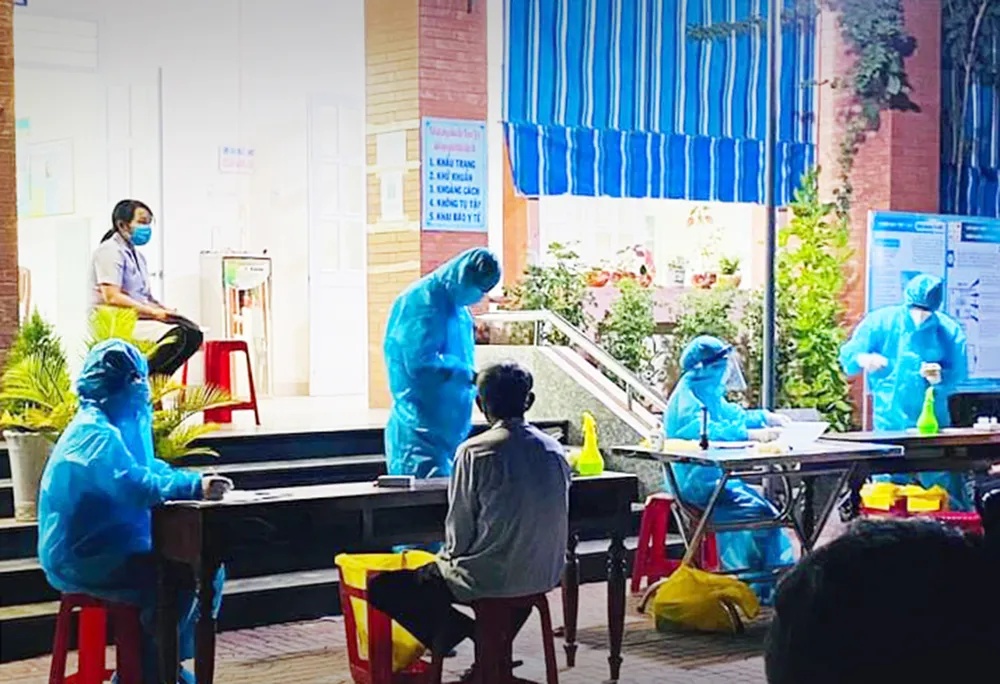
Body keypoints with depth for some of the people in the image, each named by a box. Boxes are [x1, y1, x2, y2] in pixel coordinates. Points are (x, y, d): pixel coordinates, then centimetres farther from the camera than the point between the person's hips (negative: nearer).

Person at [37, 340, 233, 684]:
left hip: (110, 548, 10)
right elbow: (136, 487, -32)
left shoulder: (119, 427, 12)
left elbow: (148, 469, 16)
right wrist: (195, 487, -34)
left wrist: (198, 481, 0)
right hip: (83, 561, -10)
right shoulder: (95, 434, -20)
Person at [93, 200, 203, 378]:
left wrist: (165, 311, 0)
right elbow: (112, 298, -19)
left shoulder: (137, 255, 21)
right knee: (176, 336, -28)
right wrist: (154, 312, -20)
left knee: (192, 333, -9)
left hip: (138, 318, 9)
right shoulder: (110, 251, -8)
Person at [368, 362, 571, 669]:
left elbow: (460, 529, -10)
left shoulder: (475, 452, -14)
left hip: (489, 579, -6)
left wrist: (451, 556, 12)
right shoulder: (554, 450, 3)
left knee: (381, 587, 5)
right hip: (546, 575, 6)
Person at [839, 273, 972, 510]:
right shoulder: (880, 322, 0)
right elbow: (848, 356, -1)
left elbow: (958, 375, 0)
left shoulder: (949, 331, 1)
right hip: (889, 426, -1)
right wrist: (864, 360, -25)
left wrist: (939, 377, -22)